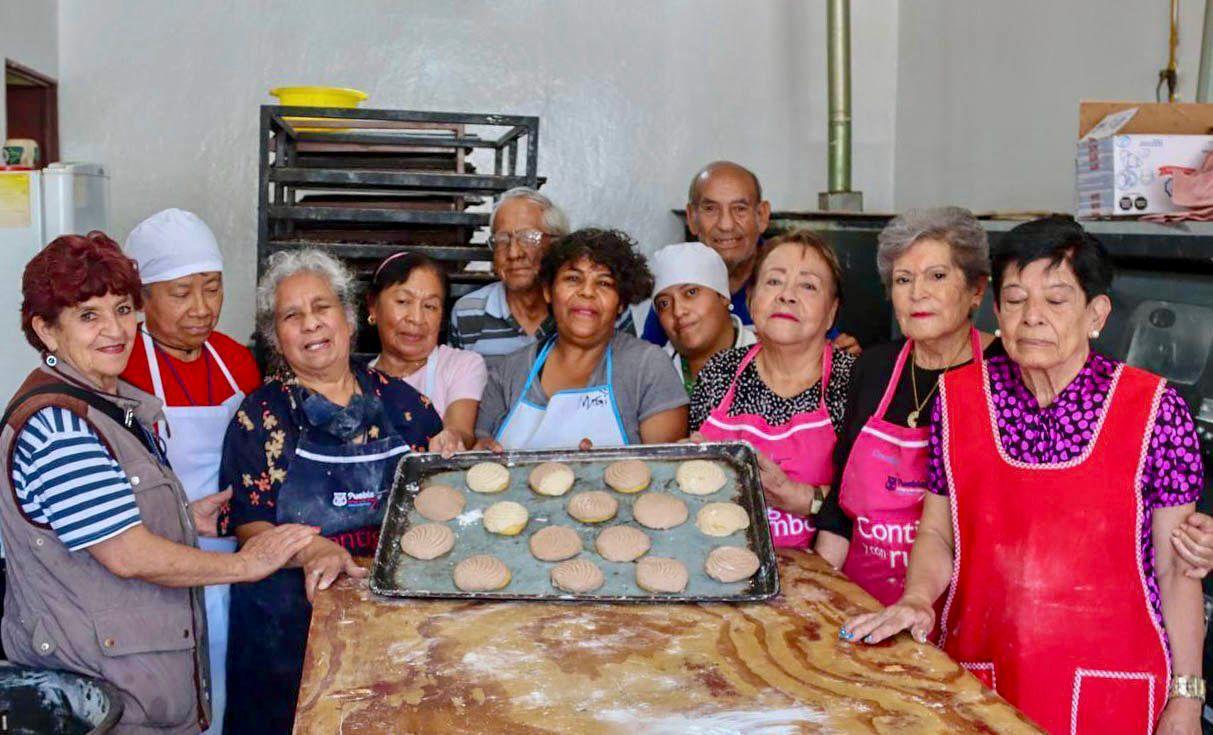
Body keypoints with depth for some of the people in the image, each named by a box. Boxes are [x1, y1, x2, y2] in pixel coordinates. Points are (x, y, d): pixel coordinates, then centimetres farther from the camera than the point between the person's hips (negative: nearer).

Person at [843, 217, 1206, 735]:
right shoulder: (958, 398, -1)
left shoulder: (1154, 410, -7)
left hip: (1113, 690, -2)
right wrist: (917, 597, -12)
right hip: (980, 680, 2)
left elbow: (1176, 569, -3)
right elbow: (937, 532, 6)